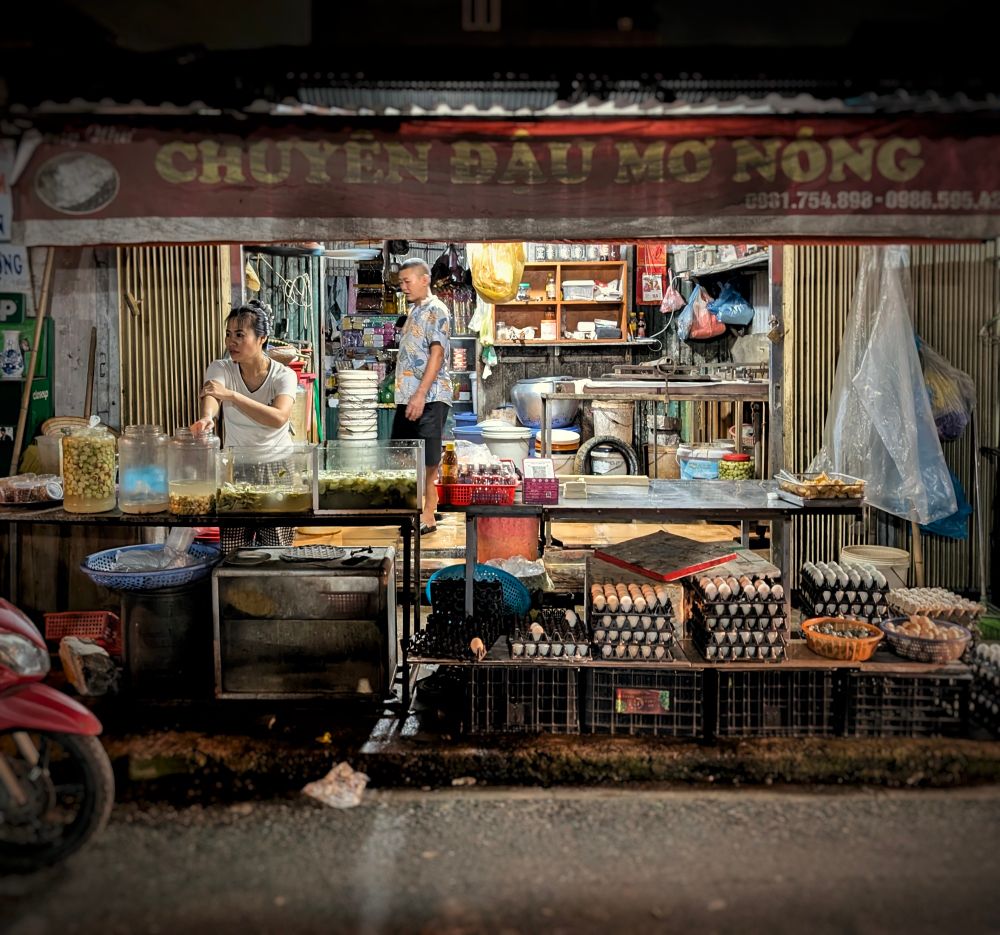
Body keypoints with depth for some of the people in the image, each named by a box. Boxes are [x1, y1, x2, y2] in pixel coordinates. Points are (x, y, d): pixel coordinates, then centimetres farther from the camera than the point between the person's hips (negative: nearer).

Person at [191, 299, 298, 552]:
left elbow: (279, 418, -30)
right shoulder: (220, 369, -5)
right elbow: (210, 396, -27)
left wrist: (231, 395, -39)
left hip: (278, 466, -1)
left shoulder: (283, 375, -11)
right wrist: (207, 417, -51)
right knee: (232, 553, -1)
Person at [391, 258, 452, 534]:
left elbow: (437, 354, -17)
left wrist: (420, 395, -23)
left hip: (429, 397, -9)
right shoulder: (413, 311, 19)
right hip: (407, 396, 9)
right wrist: (406, 395, 17)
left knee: (427, 460, -4)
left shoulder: (436, 311, -8)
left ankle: (428, 516, 3)